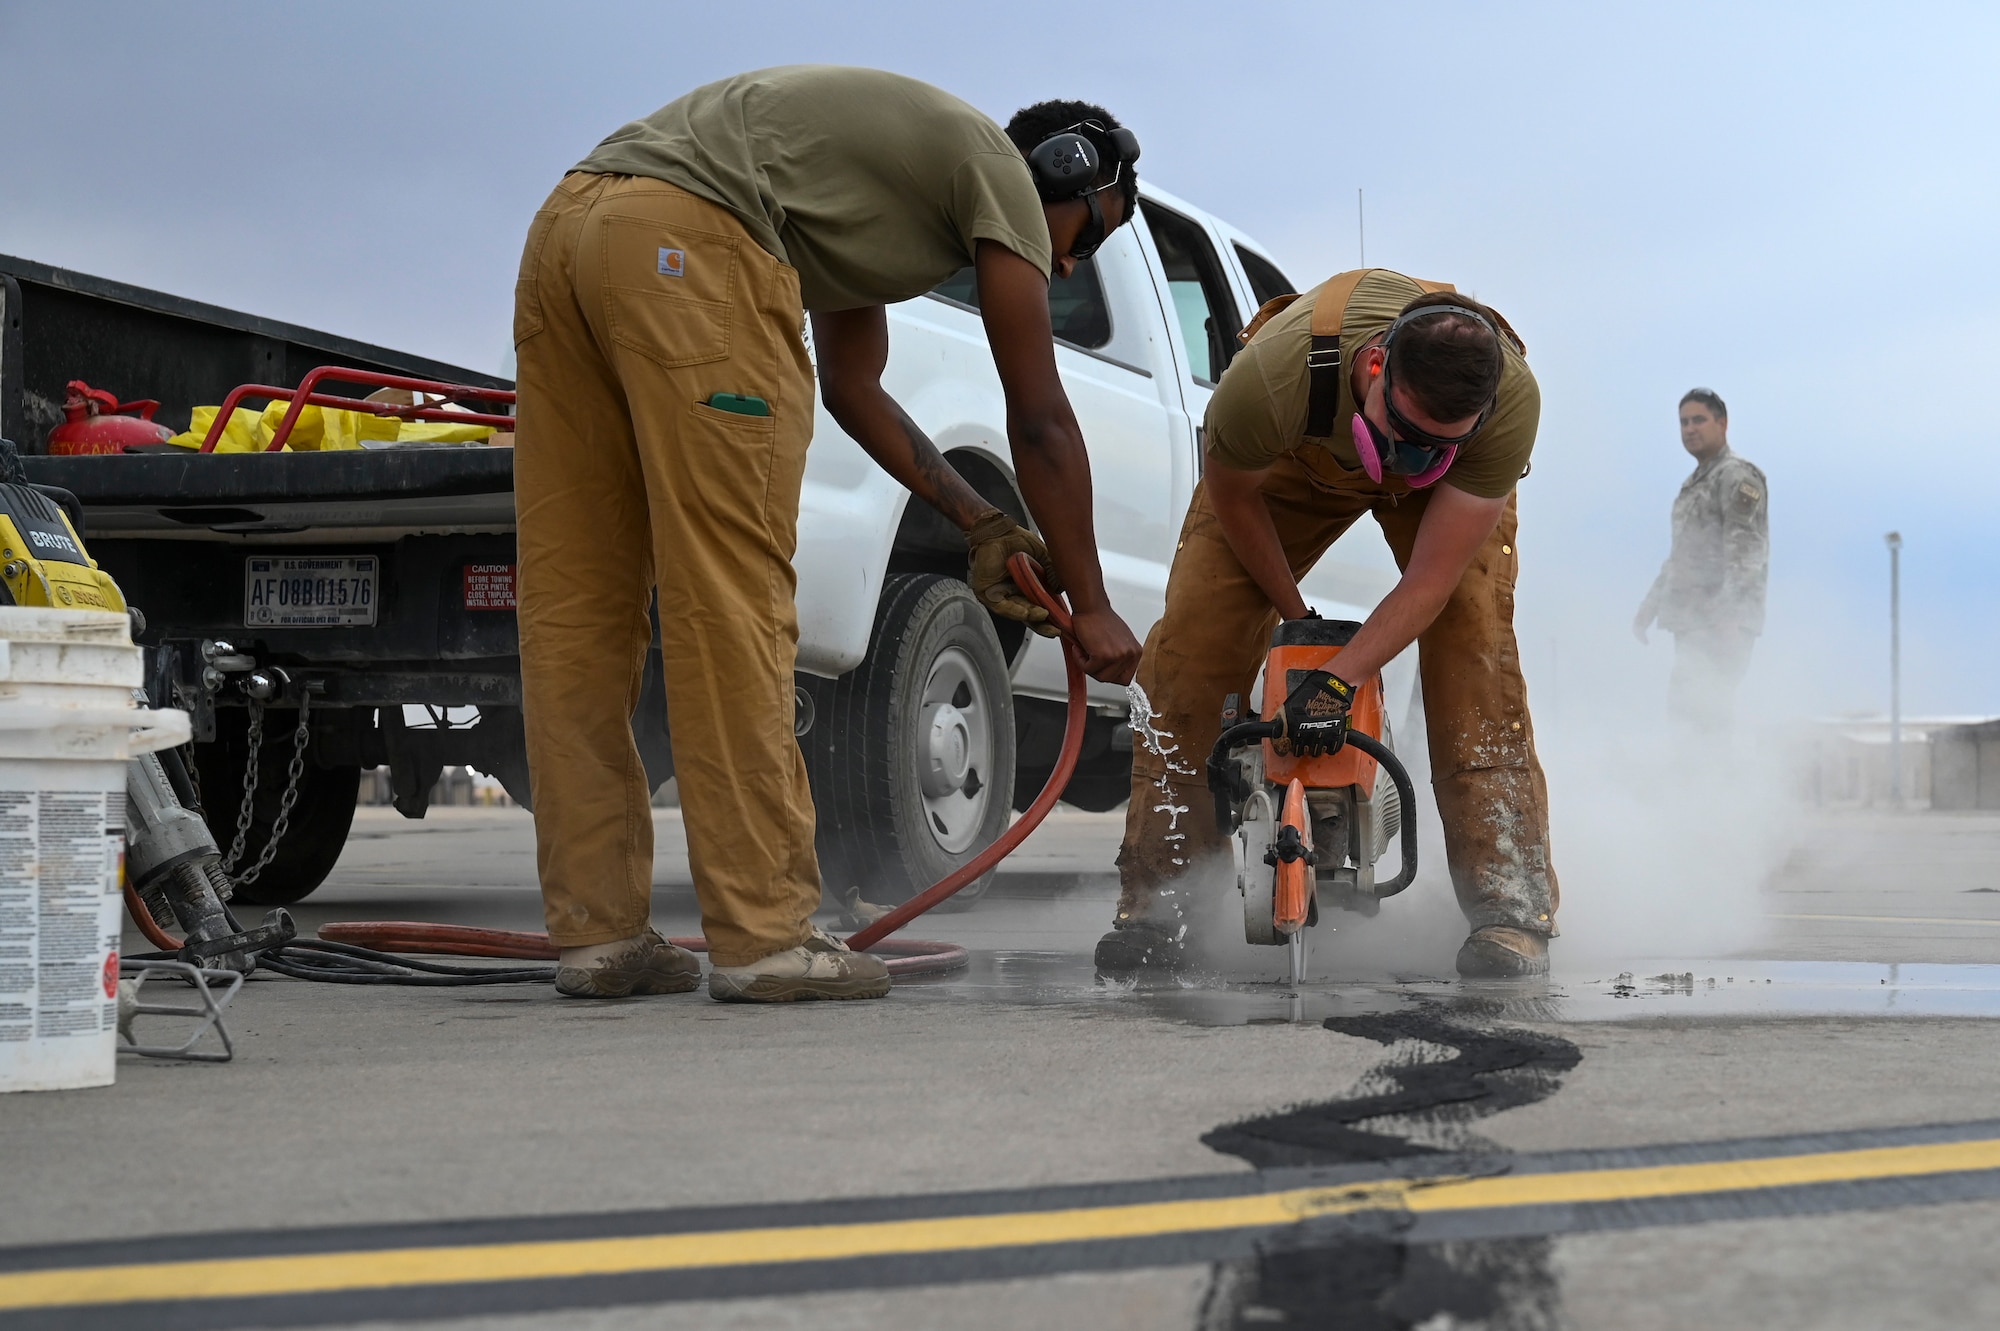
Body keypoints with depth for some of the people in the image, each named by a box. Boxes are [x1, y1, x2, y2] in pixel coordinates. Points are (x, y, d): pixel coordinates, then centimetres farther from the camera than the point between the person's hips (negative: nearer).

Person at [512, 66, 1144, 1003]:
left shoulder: (884, 187, 35)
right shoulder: (1001, 173, 11)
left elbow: (851, 389, 36)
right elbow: (1041, 420, 9)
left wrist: (981, 524, 34)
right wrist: (1090, 607, 16)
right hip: (685, 237, -10)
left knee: (575, 607, 6)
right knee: (733, 602, -9)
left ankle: (598, 935, 9)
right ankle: (764, 939, -8)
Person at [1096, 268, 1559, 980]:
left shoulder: (1512, 403, -41)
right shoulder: (1273, 376, -44)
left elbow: (1431, 581, -32)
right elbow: (1233, 494, -19)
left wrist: (1340, 681, -39)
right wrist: (1296, 620, -10)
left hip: (1454, 486, 0)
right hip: (1294, 458, 0)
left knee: (1473, 636, -23)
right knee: (1192, 641, -12)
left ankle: (1510, 902, -21)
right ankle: (1153, 904, -5)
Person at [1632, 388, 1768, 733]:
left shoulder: (1737, 476, -6)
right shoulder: (1692, 484, 23)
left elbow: (1745, 550, -17)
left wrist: (1727, 614, -26)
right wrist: (1650, 605, 23)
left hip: (1721, 623, -9)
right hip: (1690, 622, 9)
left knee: (1693, 704, -18)